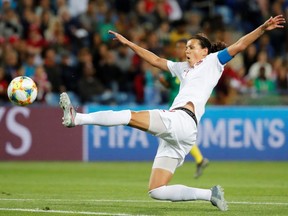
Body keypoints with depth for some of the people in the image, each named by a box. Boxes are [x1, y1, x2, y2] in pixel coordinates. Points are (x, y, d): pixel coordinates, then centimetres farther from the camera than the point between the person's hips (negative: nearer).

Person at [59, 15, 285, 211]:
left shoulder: (212, 62, 13)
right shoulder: (184, 68, 33)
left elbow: (238, 46, 4)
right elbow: (156, 60, 39)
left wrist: (263, 28, -9)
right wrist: (128, 43, 40)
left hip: (181, 120, -9)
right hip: (173, 135, 9)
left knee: (129, 116, -22)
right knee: (156, 191, -1)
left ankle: (76, 118, -28)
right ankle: (210, 194, -3)